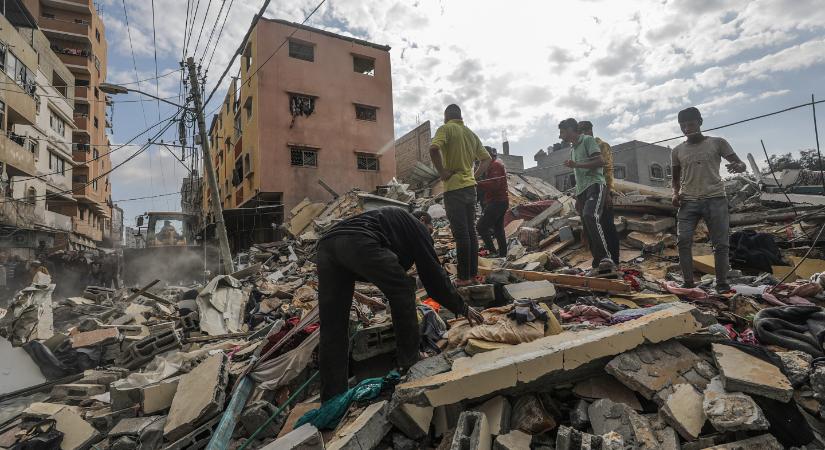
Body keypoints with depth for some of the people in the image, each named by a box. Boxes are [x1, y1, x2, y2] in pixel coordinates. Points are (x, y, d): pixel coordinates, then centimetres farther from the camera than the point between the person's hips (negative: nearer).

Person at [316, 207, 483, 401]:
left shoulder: (391, 218, 43)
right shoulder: (416, 225, 21)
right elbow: (433, 271, 17)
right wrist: (462, 307, 27)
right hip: (359, 243, -8)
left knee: (332, 328, 9)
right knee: (403, 291, 12)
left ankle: (331, 401, 13)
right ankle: (409, 363, 20)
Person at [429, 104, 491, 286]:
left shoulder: (446, 128, -4)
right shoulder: (471, 133, 17)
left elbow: (434, 148, -24)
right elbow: (486, 159, 20)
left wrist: (441, 172, -15)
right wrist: (474, 175, 14)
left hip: (454, 188, -7)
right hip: (470, 187, 7)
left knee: (461, 234, -6)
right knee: (471, 231, 11)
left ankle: (464, 277, -1)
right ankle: (473, 274, 16)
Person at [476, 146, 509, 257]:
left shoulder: (495, 165, -10)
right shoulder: (498, 164, 22)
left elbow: (494, 184, -23)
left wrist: (478, 184, -24)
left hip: (496, 201, -11)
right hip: (502, 201, 11)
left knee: (481, 227, -13)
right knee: (498, 229, 13)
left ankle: (492, 252, -14)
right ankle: (503, 255, 16)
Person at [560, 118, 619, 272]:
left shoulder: (587, 140, 3)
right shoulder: (572, 149, 26)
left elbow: (600, 161, -11)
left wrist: (576, 165, -13)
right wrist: (577, 198, 23)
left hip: (595, 185, -9)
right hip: (582, 191, 9)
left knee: (590, 216, -33)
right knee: (588, 231, 3)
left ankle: (607, 258, -37)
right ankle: (599, 265, 8)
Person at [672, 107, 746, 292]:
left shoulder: (717, 143, 6)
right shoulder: (677, 151, 12)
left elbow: (741, 164, 3)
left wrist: (738, 166, -21)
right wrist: (675, 193, 1)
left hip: (715, 199, -1)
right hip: (688, 201, 1)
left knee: (721, 243, -2)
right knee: (683, 240, -12)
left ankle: (722, 283, 8)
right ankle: (688, 283, -6)